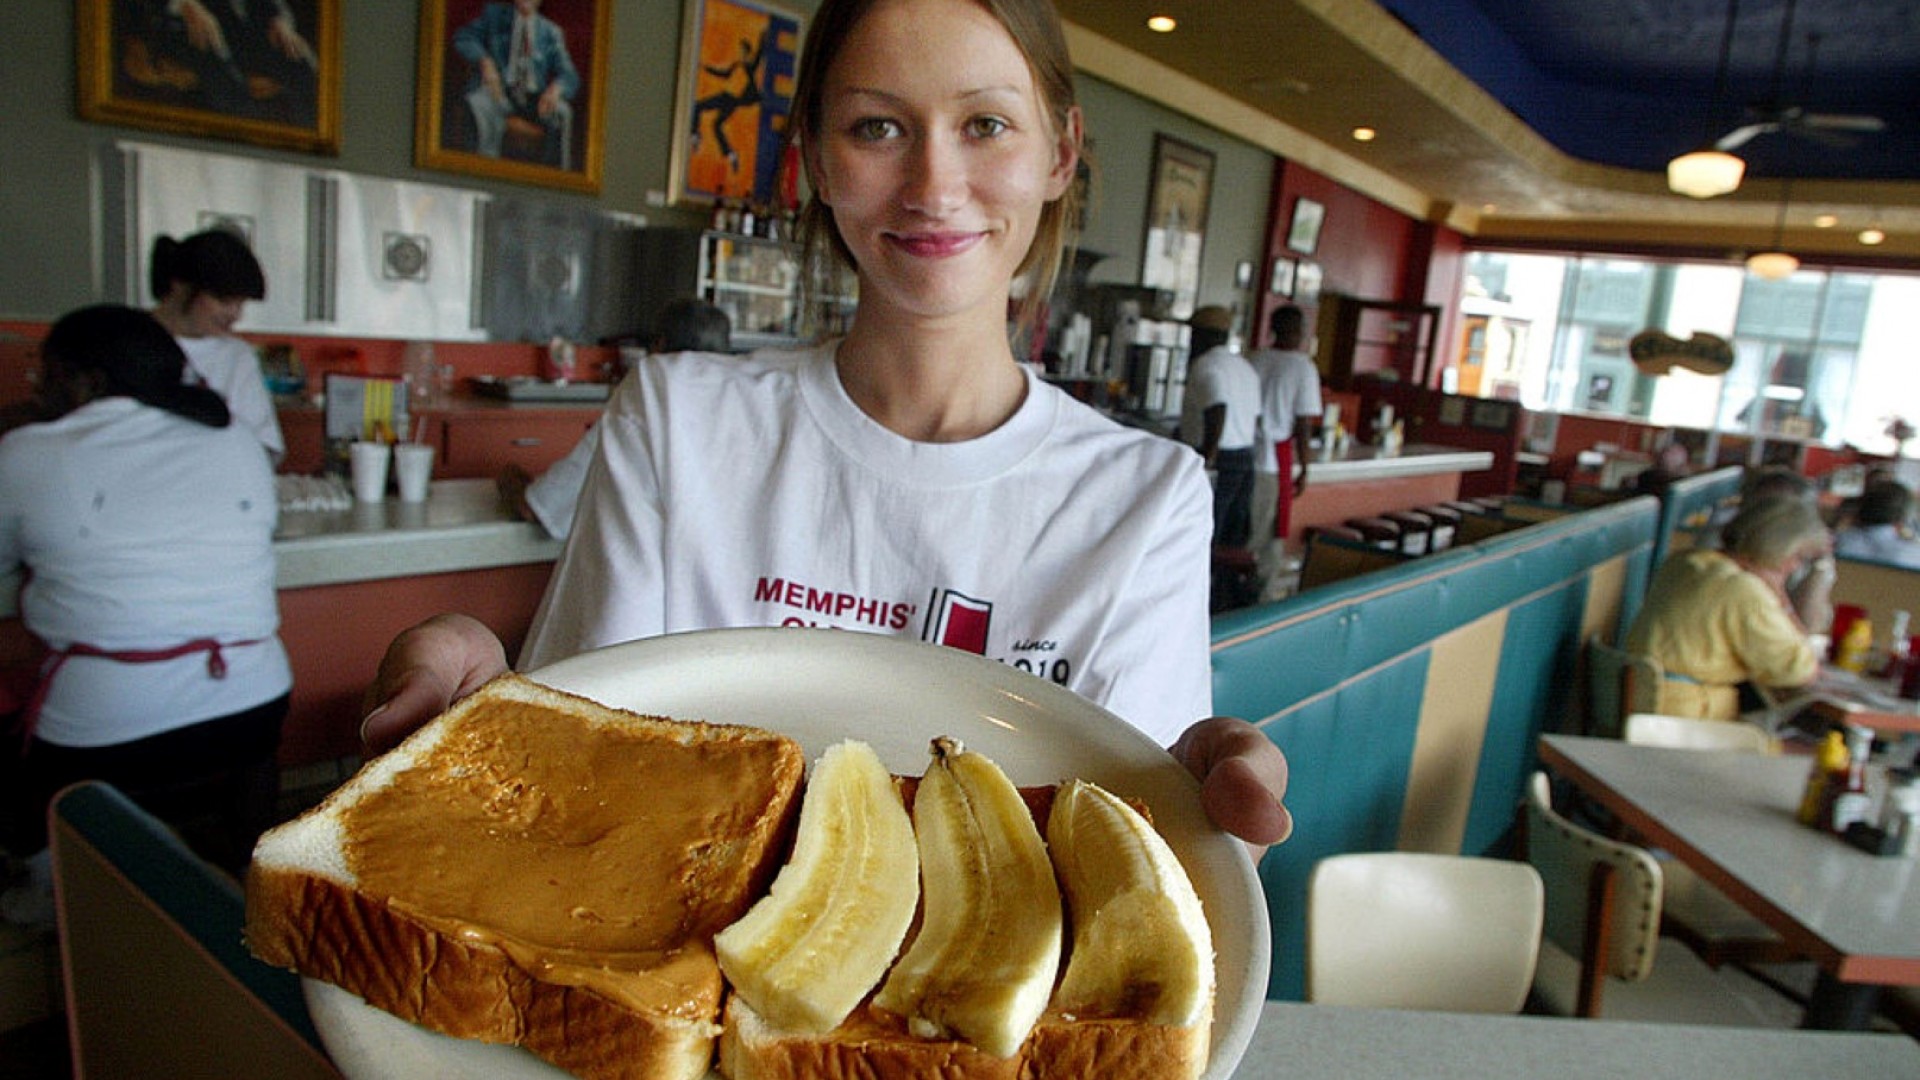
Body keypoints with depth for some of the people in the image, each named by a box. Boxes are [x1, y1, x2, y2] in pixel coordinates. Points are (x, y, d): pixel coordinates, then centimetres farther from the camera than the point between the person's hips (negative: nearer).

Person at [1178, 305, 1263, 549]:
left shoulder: (1205, 365, -11)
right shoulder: (1244, 367, 17)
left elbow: (1217, 410, -26)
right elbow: (1255, 420, 18)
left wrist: (1209, 456, -28)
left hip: (1217, 462, -9)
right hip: (1244, 460, 9)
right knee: (1232, 543, 10)